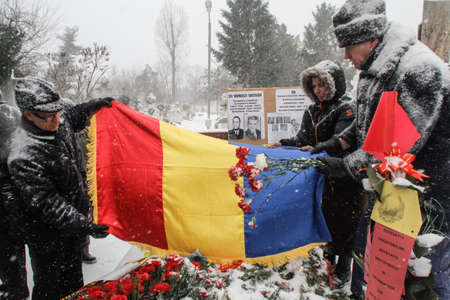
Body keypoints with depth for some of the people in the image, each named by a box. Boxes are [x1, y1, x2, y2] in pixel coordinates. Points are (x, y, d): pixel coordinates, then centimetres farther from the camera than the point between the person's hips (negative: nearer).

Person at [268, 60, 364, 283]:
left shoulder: (346, 109, -8)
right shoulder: (312, 111, 13)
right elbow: (303, 139, 10)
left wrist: (319, 149, -35)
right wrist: (282, 144, -4)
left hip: (343, 175, -6)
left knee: (344, 220, 4)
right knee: (325, 216, 16)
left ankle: (344, 266, 22)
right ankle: (329, 258, 35)